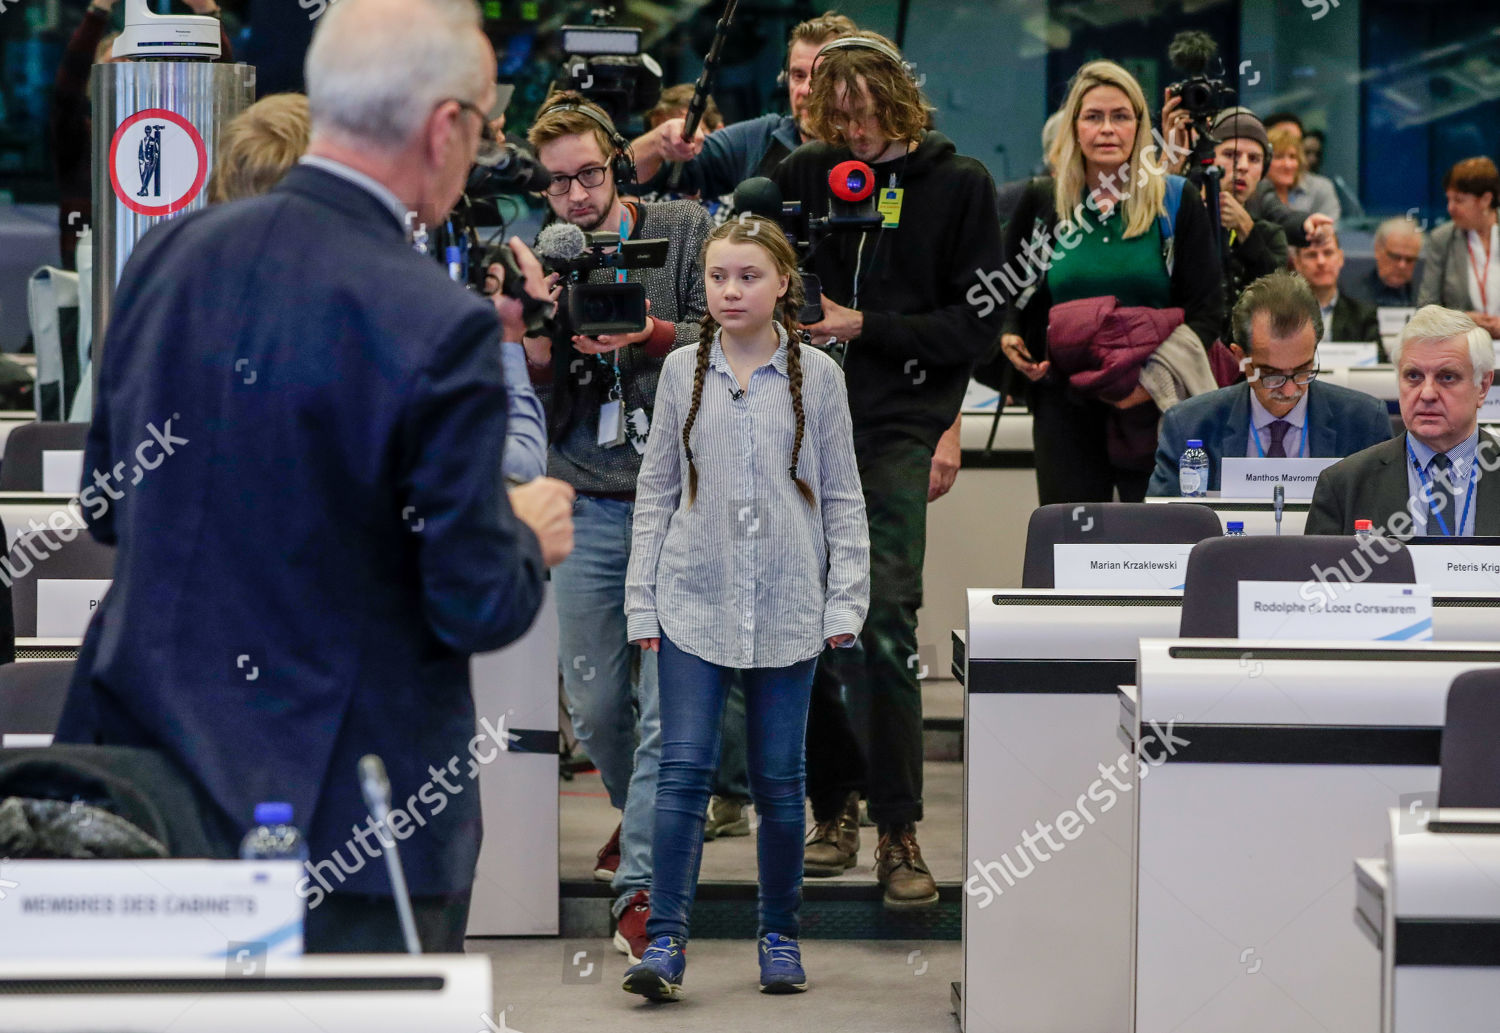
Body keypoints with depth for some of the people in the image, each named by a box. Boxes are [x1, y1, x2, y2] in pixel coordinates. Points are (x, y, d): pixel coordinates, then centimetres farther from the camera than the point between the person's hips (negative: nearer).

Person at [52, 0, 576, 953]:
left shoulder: (170, 254, 1)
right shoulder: (443, 330, -18)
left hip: (140, 765, 6)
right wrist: (530, 537, 9)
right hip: (344, 818, -5)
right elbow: (475, 608, -13)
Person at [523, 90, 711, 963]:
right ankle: (643, 818, 36)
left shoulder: (685, 232, 1)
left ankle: (642, 886, -9)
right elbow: (531, 410, 6)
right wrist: (536, 353, -14)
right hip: (590, 507, 3)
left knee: (669, 702, -10)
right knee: (595, 705, 8)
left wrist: (650, 335, -20)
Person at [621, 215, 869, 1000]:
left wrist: (845, 602, -1)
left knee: (779, 779, 7)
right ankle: (665, 942, -8)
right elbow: (655, 491, 9)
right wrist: (642, 602, 4)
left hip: (785, 608, 0)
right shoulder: (683, 370, 5)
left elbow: (843, 497, 5)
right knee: (684, 769, -7)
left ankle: (779, 937, 18)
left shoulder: (816, 376, 3)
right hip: (695, 601, 0)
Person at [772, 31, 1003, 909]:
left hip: (896, 430, -3)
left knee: (886, 624, -13)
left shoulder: (958, 184, 3)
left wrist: (867, 327, -9)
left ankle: (899, 831, -9)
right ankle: (833, 811, 17)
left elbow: (979, 324, 0)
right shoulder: (803, 176, 10)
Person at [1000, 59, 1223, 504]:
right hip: (1065, 407, 2)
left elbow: (1207, 309, 1)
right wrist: (1008, 337, 0)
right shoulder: (1042, 203, 8)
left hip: (1155, 406, -1)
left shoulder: (1177, 204, 2)